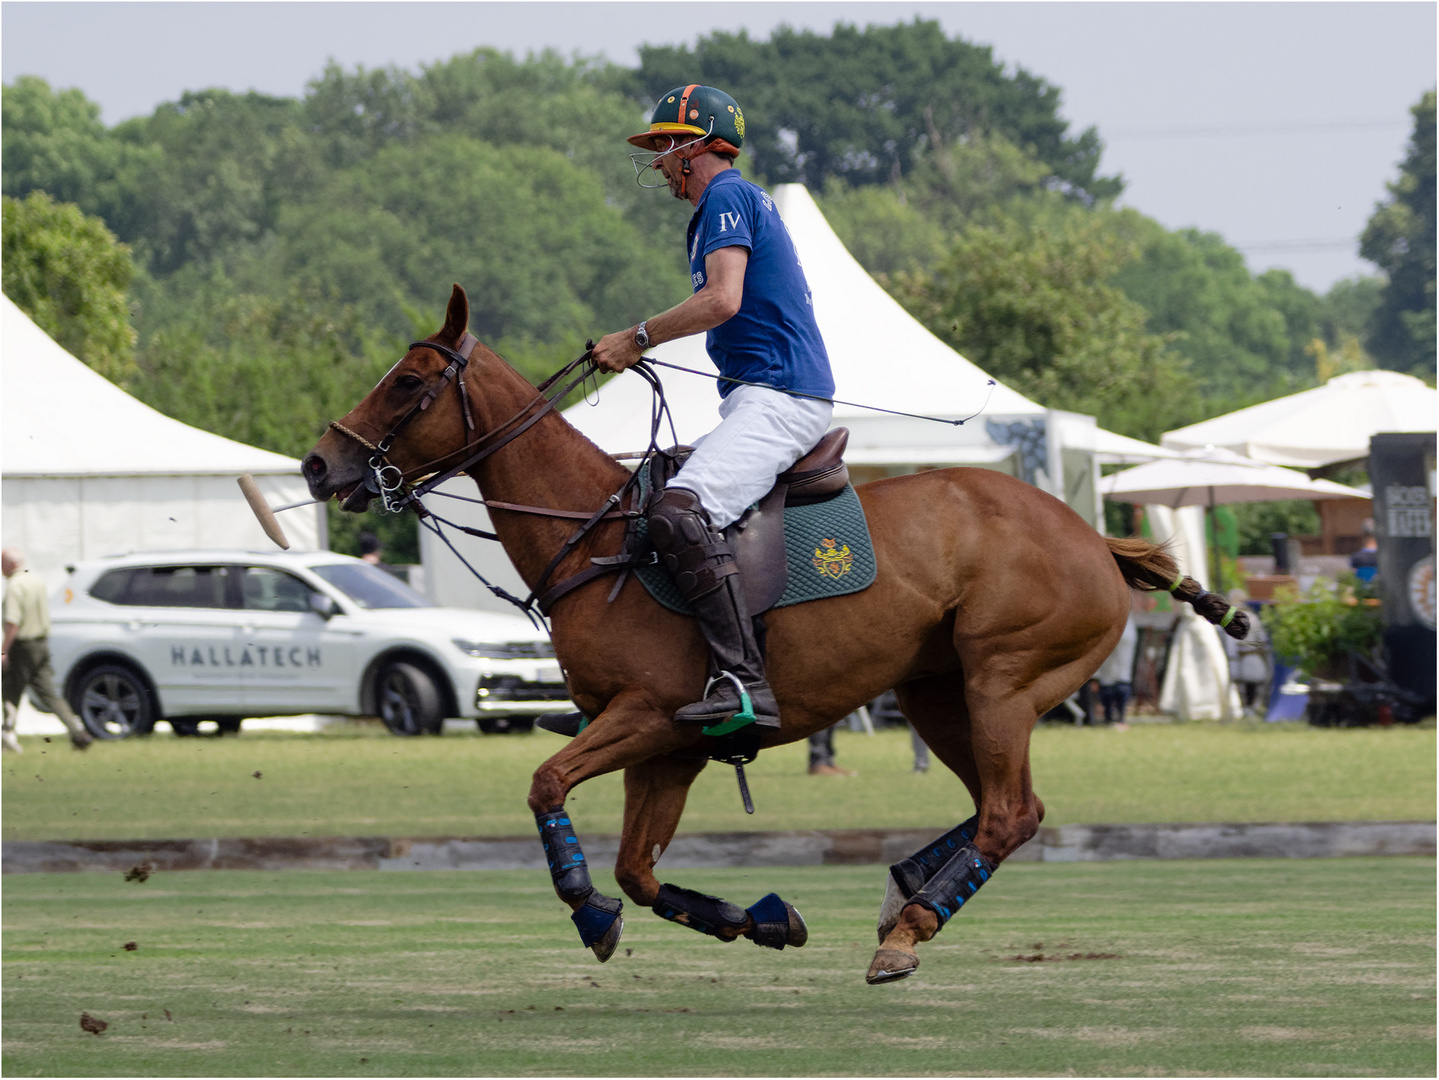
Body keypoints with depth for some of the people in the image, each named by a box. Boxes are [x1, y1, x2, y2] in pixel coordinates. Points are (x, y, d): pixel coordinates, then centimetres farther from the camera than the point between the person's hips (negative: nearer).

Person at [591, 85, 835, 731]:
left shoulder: (726, 198, -7)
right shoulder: (749, 202, 25)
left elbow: (722, 301, -21)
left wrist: (638, 339, -11)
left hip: (776, 400, -11)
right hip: (772, 397, 11)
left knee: (680, 513, -31)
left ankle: (743, 679, -41)